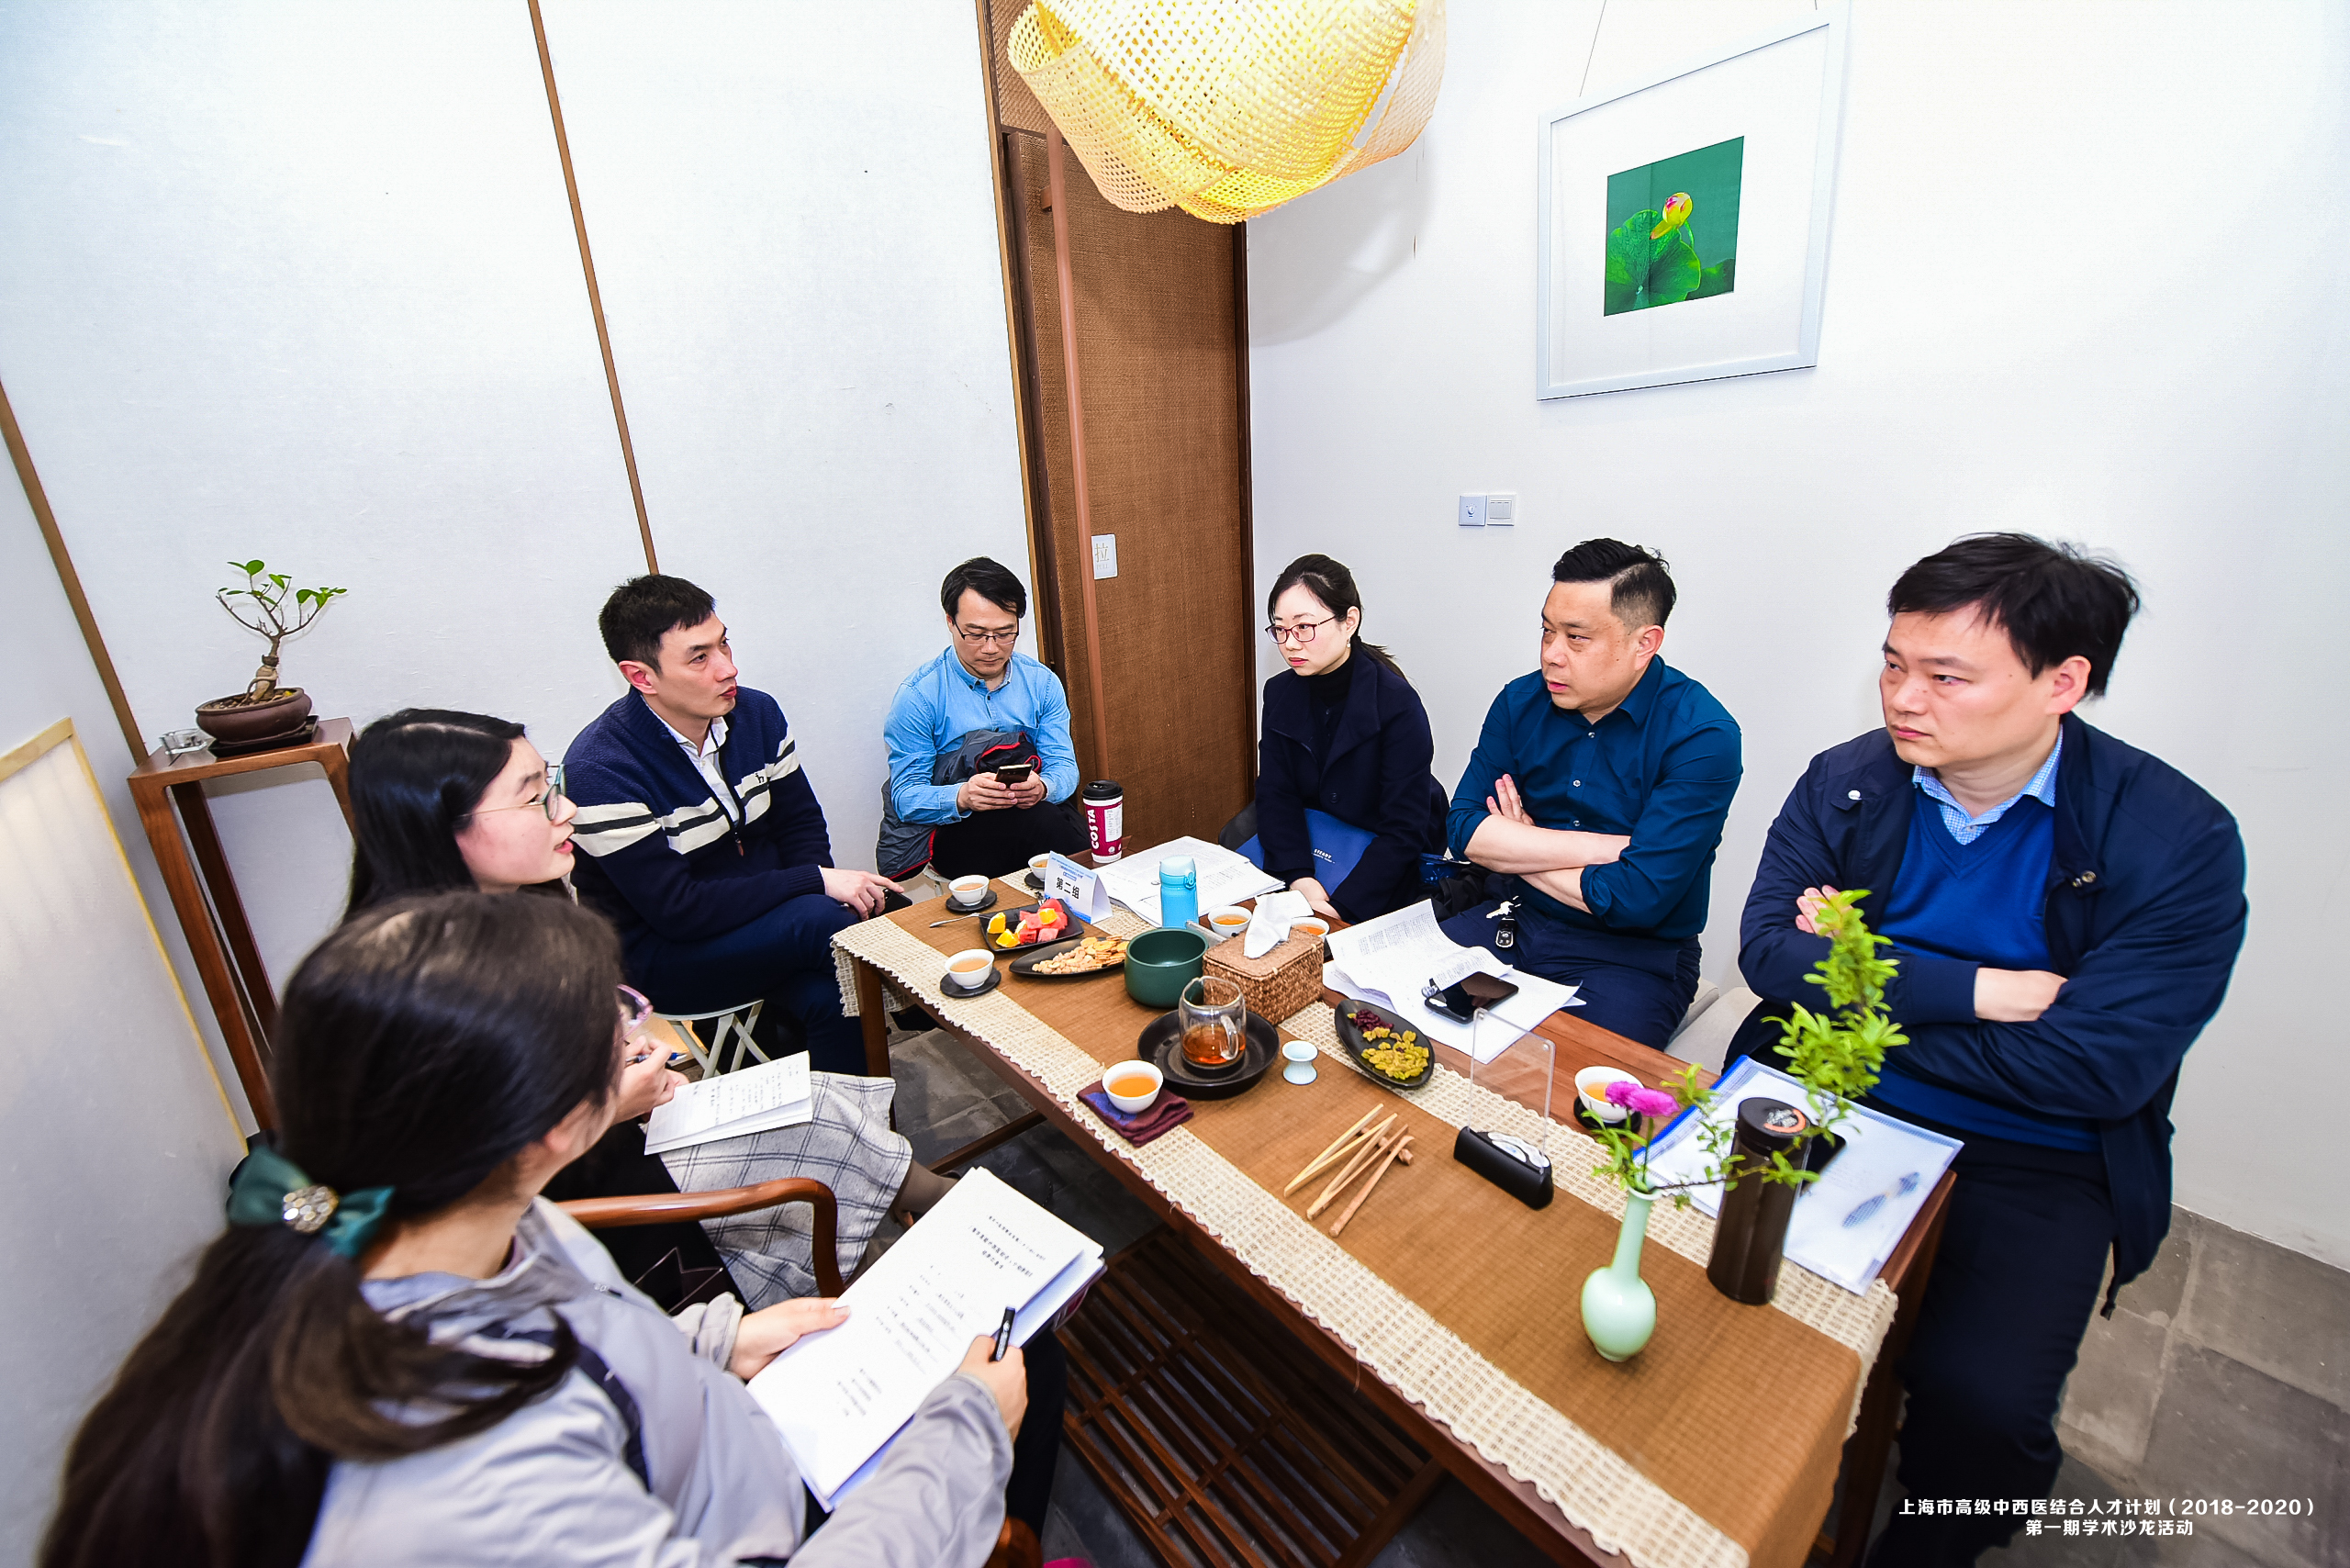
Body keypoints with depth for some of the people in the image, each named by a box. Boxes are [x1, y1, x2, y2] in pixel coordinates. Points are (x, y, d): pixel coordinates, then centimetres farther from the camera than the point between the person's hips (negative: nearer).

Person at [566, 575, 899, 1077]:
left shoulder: (757, 713, -4)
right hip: (660, 952, -5)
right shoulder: (600, 769, -23)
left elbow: (801, 823, 5)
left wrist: (826, 886, -16)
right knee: (827, 922, -28)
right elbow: (677, 909, -25)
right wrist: (816, 883, -26)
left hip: (766, 915, 5)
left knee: (824, 993, -28)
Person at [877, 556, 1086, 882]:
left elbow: (1064, 766, 3)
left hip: (1032, 815, 4)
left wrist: (1042, 787, -23)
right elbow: (906, 797, -7)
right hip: (950, 832, -3)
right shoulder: (918, 695, -4)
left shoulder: (1042, 683, 7)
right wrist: (962, 797, -29)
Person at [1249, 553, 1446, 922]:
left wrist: (1341, 906, -30)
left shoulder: (1397, 703, -21)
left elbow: (1405, 830, -21)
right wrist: (1299, 878, -23)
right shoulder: (1279, 693, -3)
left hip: (1388, 861, -5)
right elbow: (1276, 795, -5)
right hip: (1308, 844, 5)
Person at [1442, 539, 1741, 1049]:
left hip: (1635, 957, -4)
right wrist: (1600, 846, -17)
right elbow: (1463, 828, -8)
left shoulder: (1702, 735, -16)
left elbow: (1636, 899, -22)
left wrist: (1515, 848, -10)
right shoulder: (1521, 701, -1)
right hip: (1512, 921, 5)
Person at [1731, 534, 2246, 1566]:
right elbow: (1767, 950, -11)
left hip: (2030, 1160, -2)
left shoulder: (2179, 841, -10)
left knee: (1978, 1403, -20)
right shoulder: (1846, 782, -3)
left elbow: (2094, 1068, -17)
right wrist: (1977, 989, -19)